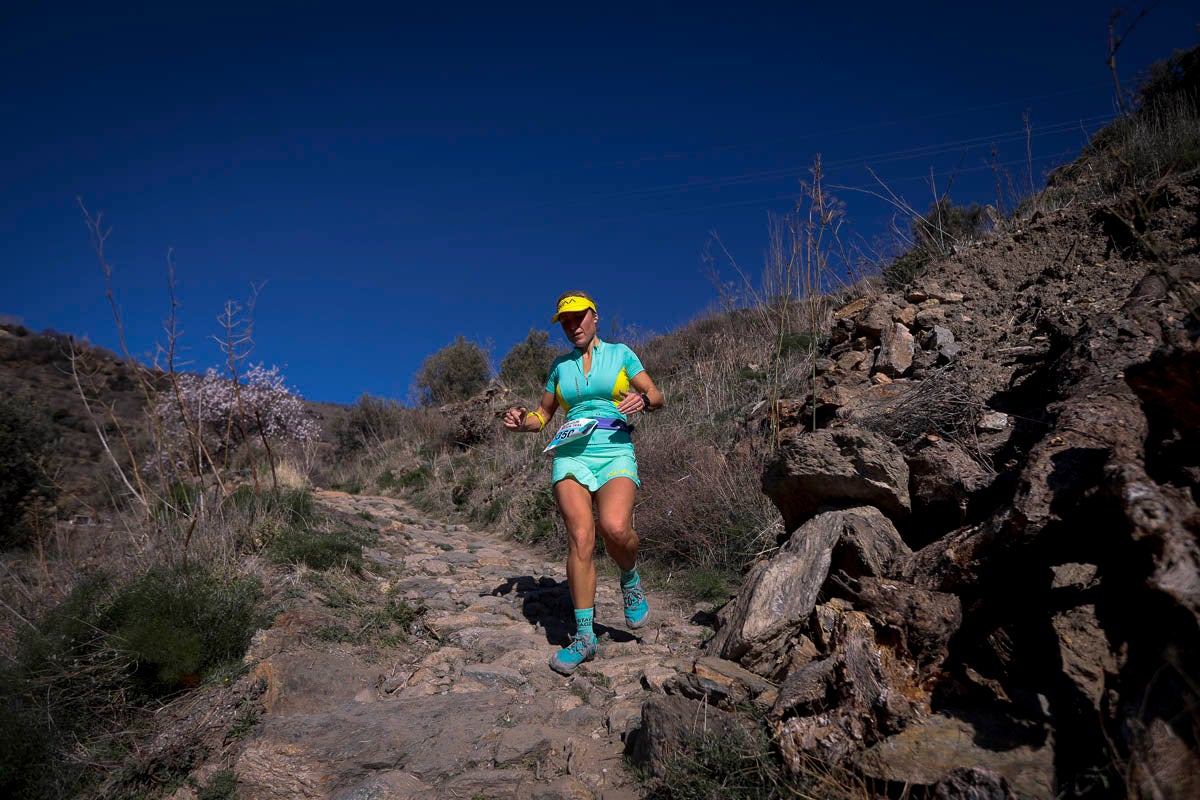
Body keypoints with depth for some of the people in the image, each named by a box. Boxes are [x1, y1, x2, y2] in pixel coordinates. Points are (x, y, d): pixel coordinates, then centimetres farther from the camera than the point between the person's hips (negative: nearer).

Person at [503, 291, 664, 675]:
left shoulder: (620, 353, 11)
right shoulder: (560, 365, 18)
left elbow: (657, 397, 9)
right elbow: (543, 414, 24)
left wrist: (642, 400, -15)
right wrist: (521, 422, 1)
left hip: (615, 455, -2)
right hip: (571, 455, 2)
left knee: (614, 529, -27)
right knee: (580, 538, -14)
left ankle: (630, 581, 7)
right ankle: (584, 636, -3)